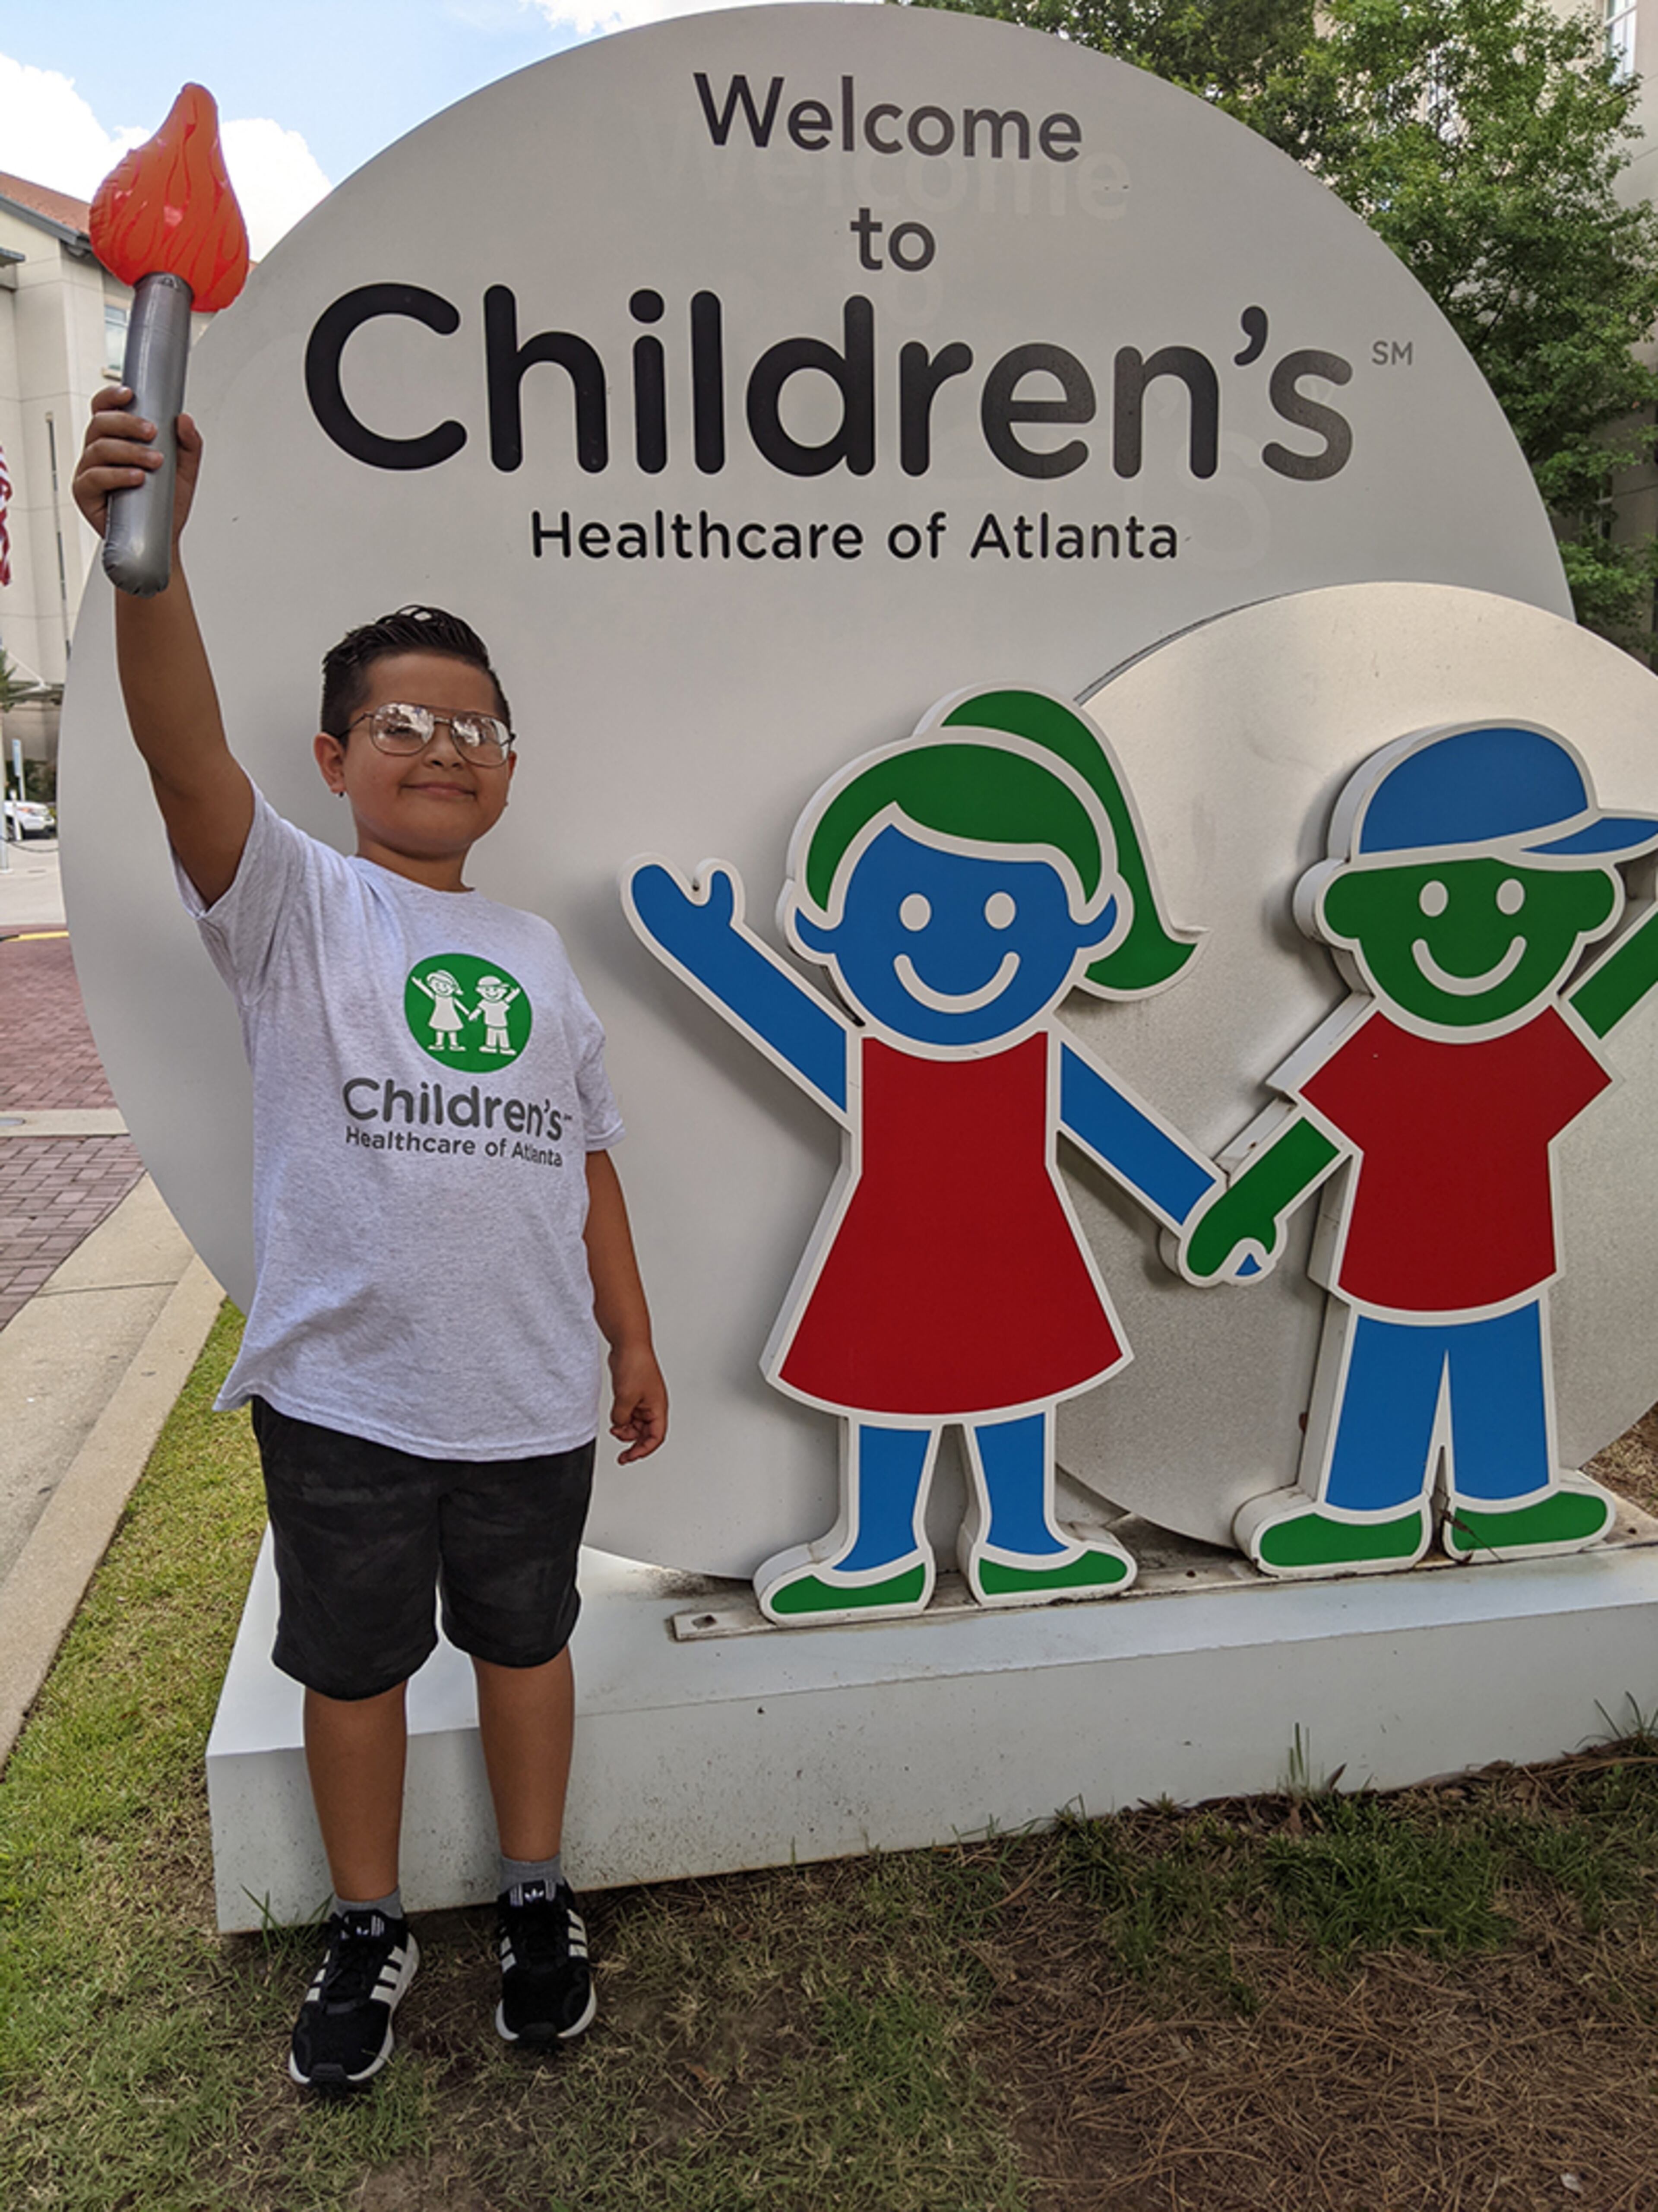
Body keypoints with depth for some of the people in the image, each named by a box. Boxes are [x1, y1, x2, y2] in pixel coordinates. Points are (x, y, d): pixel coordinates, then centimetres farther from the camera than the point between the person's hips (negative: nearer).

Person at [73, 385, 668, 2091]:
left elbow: (584, 1163, 11)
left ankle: (537, 1898, 41)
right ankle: (368, 1929, 39)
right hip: (342, 1393, -2)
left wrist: (633, 1341, 10)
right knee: (350, 1664, 15)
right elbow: (182, 751, -24)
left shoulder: (536, 954, 8)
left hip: (531, 1394, 3)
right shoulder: (292, 907, -4)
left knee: (525, 1641, 19)